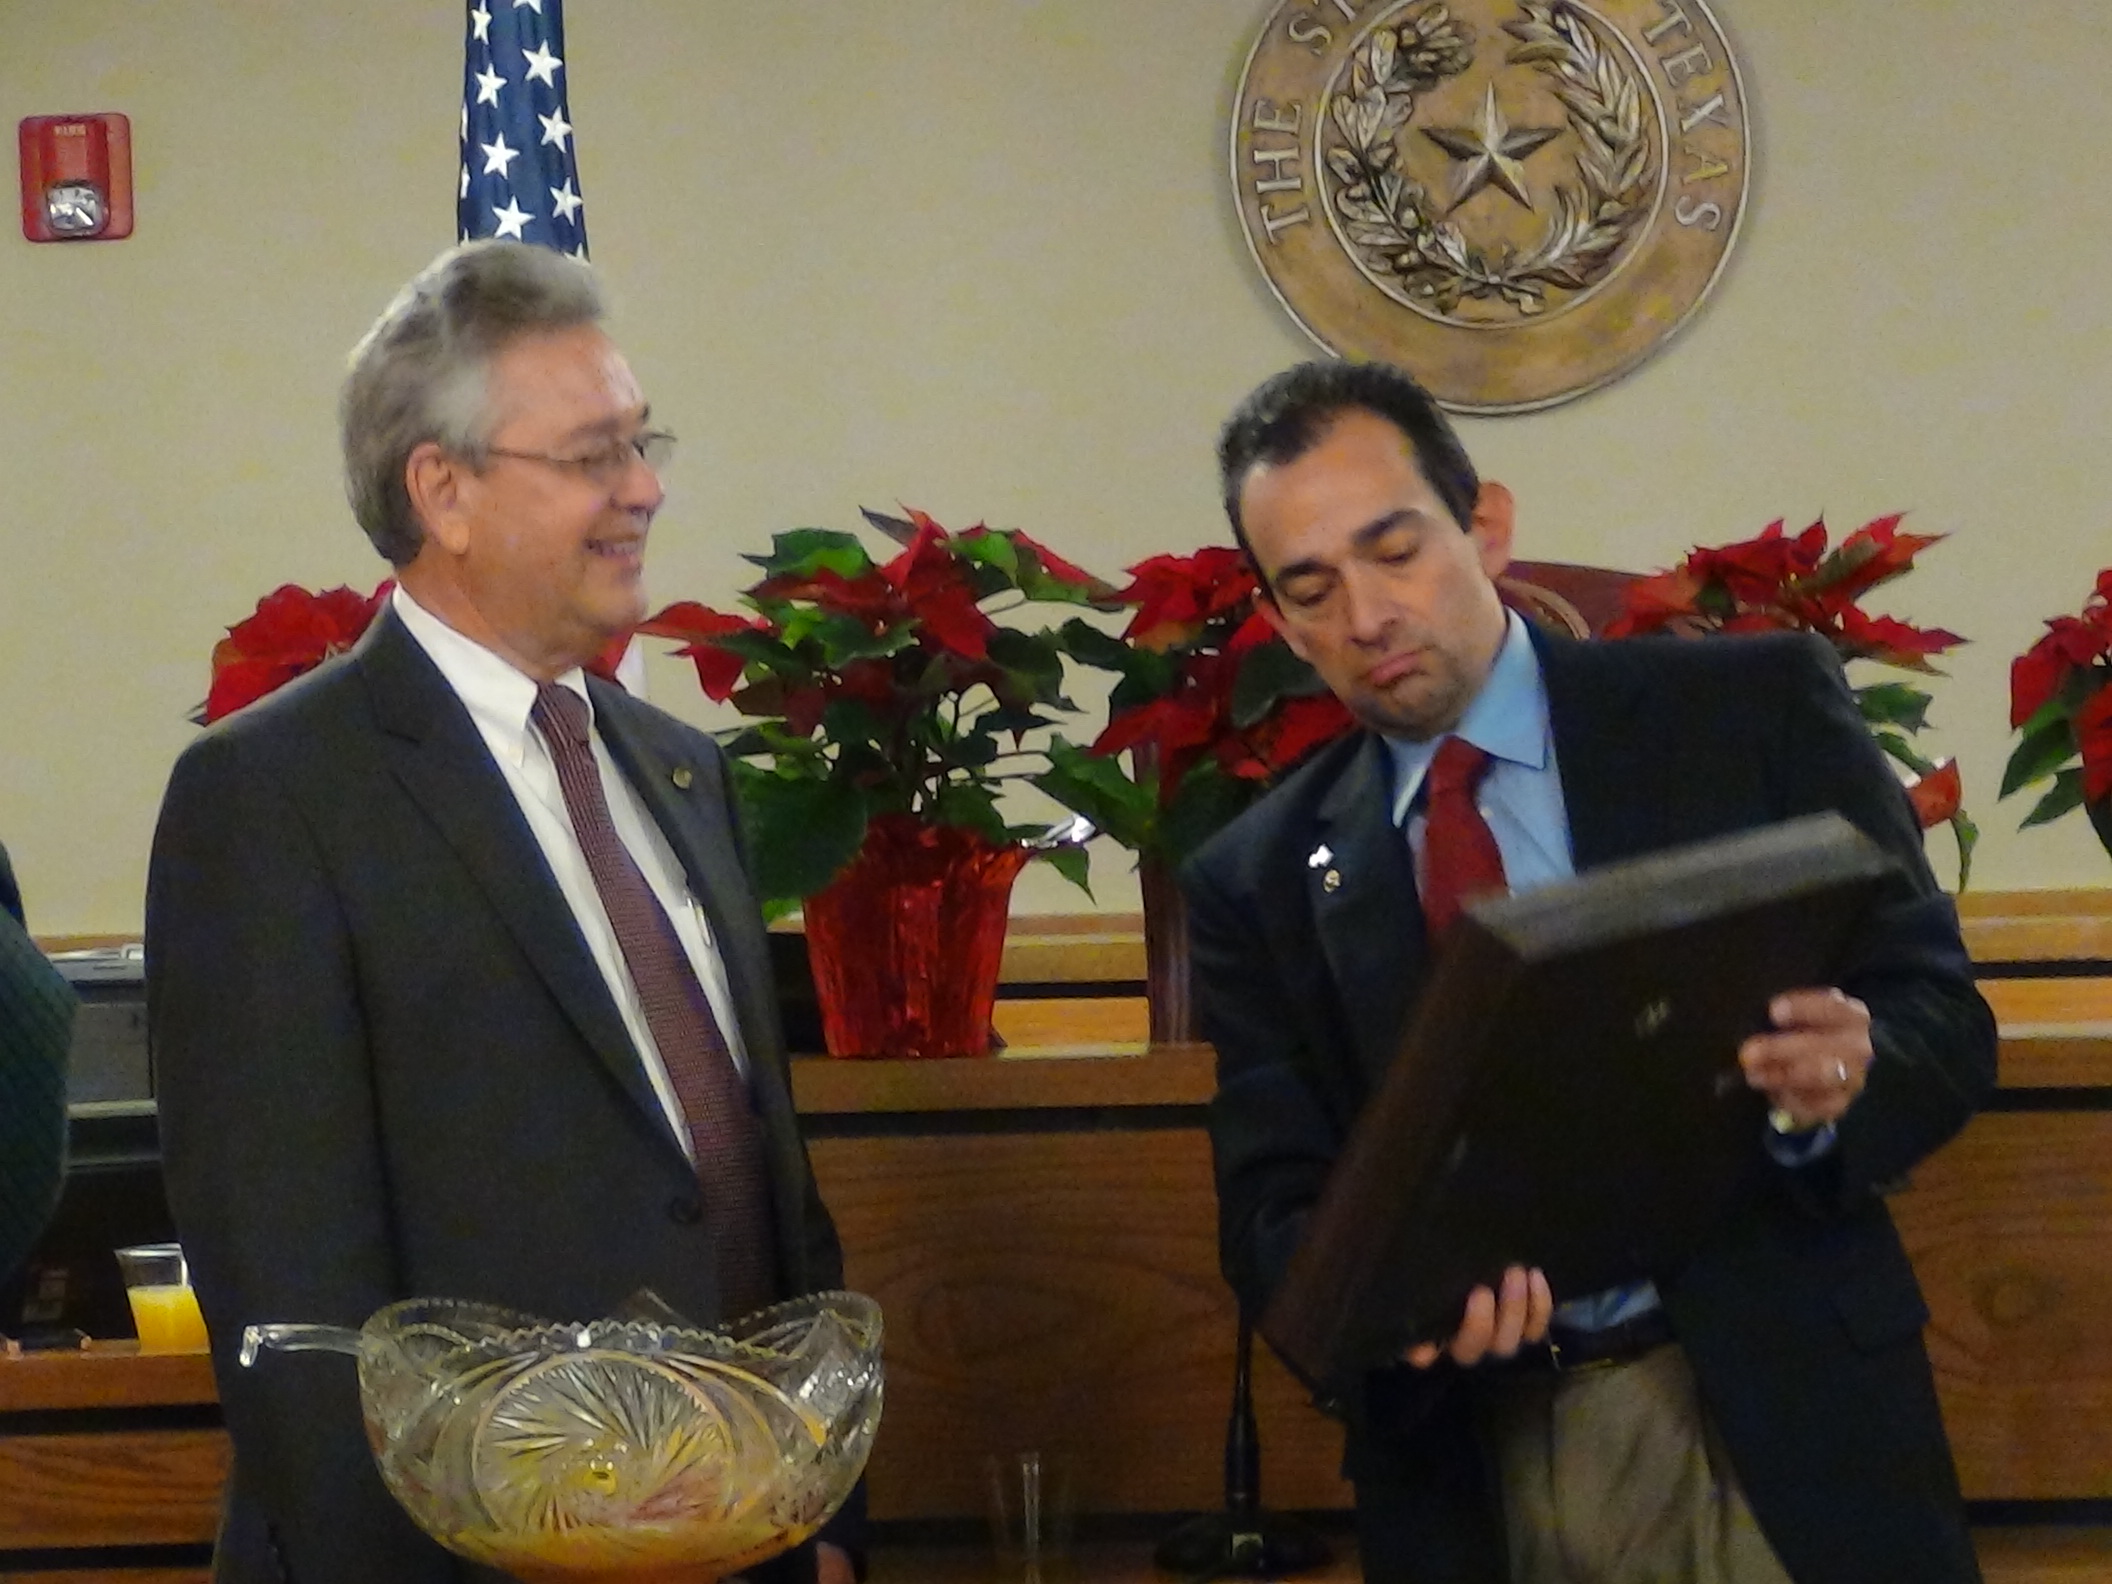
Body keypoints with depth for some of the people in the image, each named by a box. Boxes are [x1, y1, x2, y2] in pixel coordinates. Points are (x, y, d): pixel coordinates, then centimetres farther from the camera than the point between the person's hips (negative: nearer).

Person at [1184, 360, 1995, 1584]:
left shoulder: (1755, 706, 0)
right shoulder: (1261, 879, 7)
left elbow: (1944, 1021, -1)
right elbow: (1273, 1210, 3)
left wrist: (1840, 1084, -24)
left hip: (1781, 1419, -2)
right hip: (1473, 1472, 2)